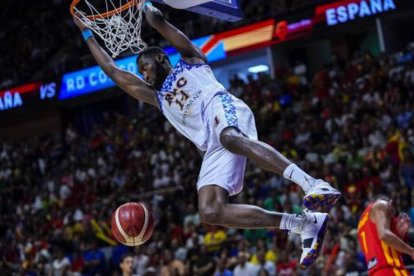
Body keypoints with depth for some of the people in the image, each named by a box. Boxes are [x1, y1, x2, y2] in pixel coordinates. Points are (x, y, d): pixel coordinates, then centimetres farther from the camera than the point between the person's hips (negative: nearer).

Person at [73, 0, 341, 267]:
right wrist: (88, 33, 50)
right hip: (214, 147, 6)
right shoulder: (158, 97, 38)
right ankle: (307, 224, -22)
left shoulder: (190, 60, 25)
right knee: (210, 211, -16)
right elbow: (113, 71, 43)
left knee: (231, 139, -42)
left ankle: (315, 185, -55)